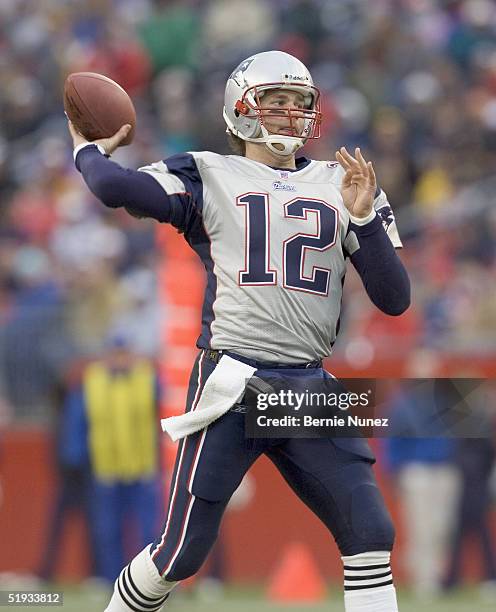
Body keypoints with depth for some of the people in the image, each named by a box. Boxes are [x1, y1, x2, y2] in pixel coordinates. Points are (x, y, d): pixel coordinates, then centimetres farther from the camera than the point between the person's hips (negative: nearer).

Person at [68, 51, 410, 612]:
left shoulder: (342, 186, 14)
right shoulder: (209, 176, 5)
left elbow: (394, 299, 7)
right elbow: (116, 188, -13)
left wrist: (362, 218, -5)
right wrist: (88, 152, 7)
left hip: (309, 388, 3)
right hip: (230, 385, -3)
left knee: (370, 532, -8)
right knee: (183, 552, -3)